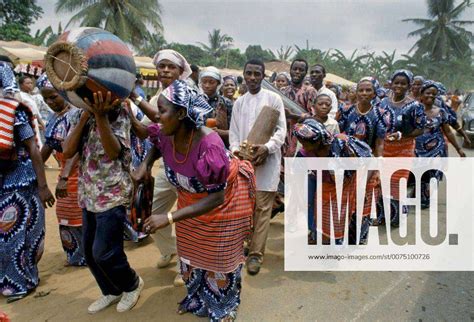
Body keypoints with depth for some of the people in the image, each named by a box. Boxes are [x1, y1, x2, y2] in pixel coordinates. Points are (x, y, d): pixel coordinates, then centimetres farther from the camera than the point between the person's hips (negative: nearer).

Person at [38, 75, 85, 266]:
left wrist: (64, 177, -33)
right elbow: (48, 146, 14)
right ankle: (76, 254, 36)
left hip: (80, 171, -9)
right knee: (65, 213, 18)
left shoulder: (76, 114, -19)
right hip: (66, 170, 9)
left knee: (82, 214, 4)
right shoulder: (54, 118, 7)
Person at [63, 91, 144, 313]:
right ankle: (112, 291, 34)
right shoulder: (83, 115, 6)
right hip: (89, 195, 7)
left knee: (103, 252, -4)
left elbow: (114, 151, -25)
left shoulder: (119, 114, -9)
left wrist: (101, 115, -33)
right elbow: (67, 152, -6)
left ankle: (132, 284, 23)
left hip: (113, 195, -6)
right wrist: (85, 116, -12)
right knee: (89, 252, 13)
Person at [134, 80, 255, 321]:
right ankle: (198, 299, 50)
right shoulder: (166, 136, -19)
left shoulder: (209, 145, -39)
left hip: (222, 205, -6)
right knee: (191, 255, 23)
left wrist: (170, 218, -38)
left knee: (219, 258, 14)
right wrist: (145, 164, -13)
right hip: (190, 202, 6)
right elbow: (157, 146, 8)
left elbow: (216, 198, -35)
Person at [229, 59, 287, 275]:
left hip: (266, 160, -4)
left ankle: (256, 254, 6)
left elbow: (281, 129, -4)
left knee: (262, 208, -2)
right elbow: (233, 131, 11)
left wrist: (267, 147, -20)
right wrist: (235, 149, -9)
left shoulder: (273, 98, 2)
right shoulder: (239, 102, 15)